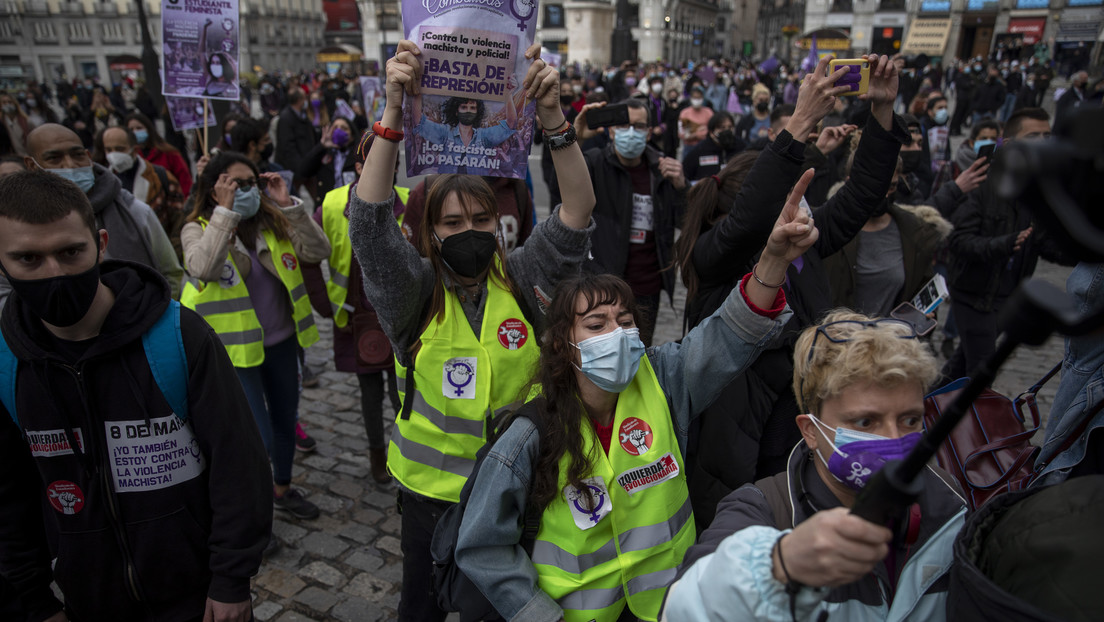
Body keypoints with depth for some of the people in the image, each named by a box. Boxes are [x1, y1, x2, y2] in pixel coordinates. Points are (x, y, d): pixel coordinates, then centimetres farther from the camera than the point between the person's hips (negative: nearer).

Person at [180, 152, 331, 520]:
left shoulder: (273, 223, 0)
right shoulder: (198, 229, -9)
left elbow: (319, 251, -13)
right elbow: (203, 268, -31)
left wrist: (288, 205, -18)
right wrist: (226, 212, -27)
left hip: (281, 341, 5)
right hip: (236, 348, -4)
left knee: (285, 421, 20)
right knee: (259, 438, -6)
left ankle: (282, 489, 44)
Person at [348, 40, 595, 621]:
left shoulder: (521, 278, -9)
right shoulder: (414, 290, -11)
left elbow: (578, 211, -20)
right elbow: (369, 217, -26)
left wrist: (552, 117, -33)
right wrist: (393, 113, -36)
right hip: (431, 485, 0)